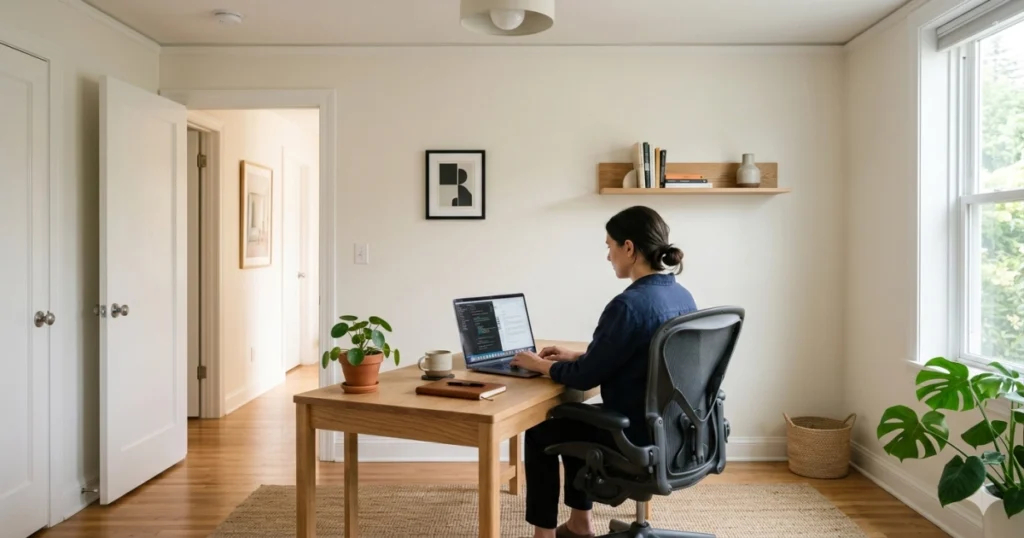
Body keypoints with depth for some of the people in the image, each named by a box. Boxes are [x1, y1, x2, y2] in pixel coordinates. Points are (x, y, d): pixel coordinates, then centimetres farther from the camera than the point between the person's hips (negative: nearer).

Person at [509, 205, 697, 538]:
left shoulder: (628, 305, -25)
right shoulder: (683, 296, 3)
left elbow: (585, 378, -17)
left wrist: (540, 365, 0)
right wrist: (576, 356, 15)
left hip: (637, 439, -8)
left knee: (540, 432, 14)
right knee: (574, 419, 29)